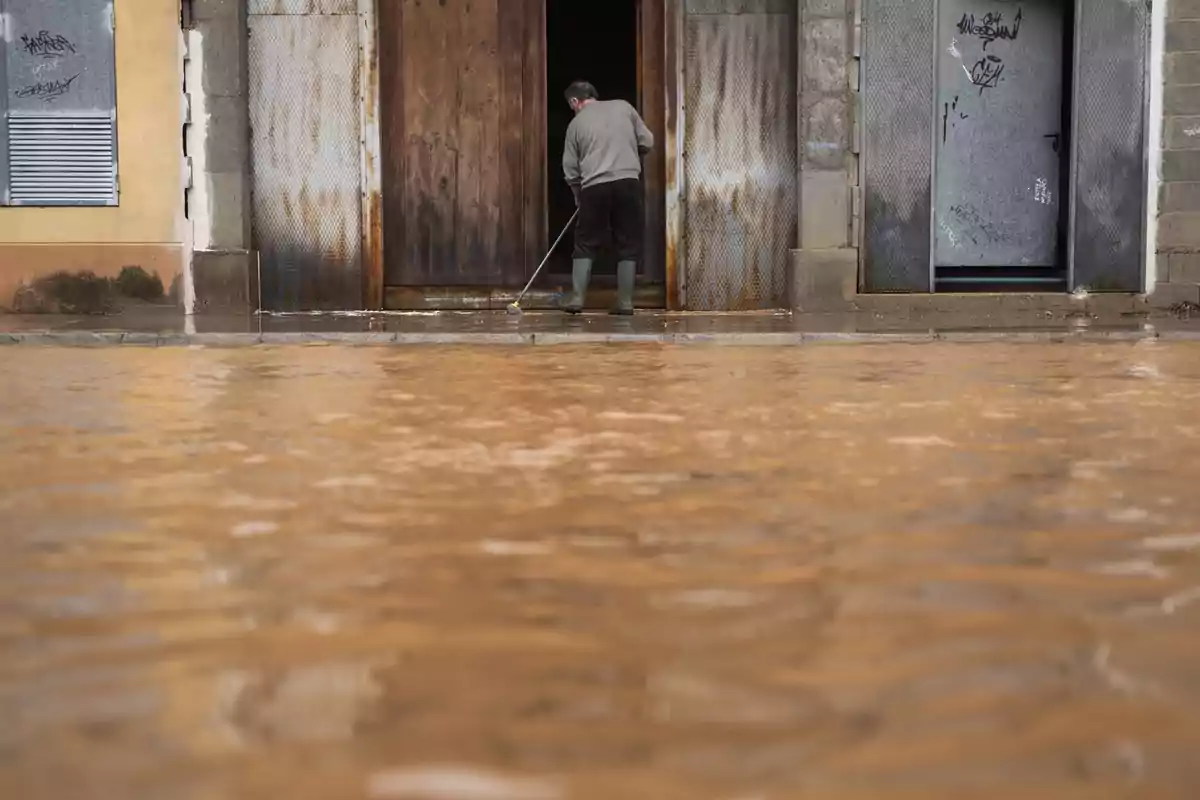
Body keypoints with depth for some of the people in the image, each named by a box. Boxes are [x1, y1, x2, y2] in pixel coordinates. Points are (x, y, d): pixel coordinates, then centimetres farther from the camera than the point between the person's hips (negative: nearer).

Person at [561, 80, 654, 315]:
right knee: (627, 244, 6)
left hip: (595, 187, 0)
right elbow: (647, 142, 11)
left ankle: (577, 298, 6)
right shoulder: (623, 107, 11)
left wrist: (579, 196, 25)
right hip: (628, 183, 0)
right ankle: (625, 302, 4)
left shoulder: (576, 123, 11)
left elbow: (570, 170, 12)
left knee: (586, 244, 10)